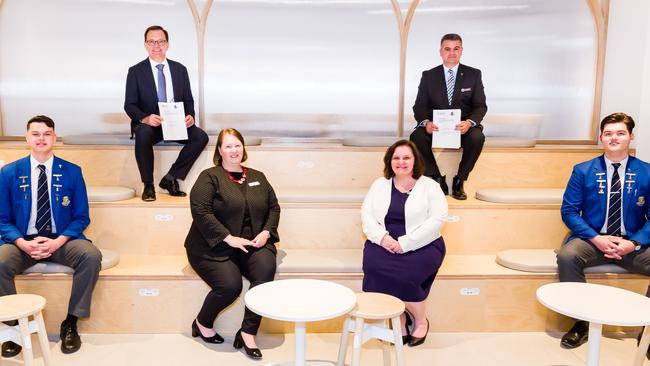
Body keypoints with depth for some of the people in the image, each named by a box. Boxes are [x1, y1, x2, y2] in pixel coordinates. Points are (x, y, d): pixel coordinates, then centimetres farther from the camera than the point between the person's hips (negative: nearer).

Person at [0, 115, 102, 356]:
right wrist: (23, 243, -16)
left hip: (61, 240, 0)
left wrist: (58, 242, -16)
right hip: (23, 241, 1)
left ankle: (70, 323, -14)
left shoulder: (72, 172, 3)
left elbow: (81, 217, 2)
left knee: (91, 255, -30)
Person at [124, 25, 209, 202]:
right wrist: (145, 118, -25)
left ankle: (170, 178, -12)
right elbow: (129, 105, -3)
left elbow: (188, 100, 12)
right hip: (148, 124, -3)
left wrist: (190, 116, -12)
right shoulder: (135, 71, 2)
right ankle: (148, 185, -21)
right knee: (143, 134, -37)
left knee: (201, 136, -24)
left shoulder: (180, 69, 10)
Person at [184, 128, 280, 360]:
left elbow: (274, 207, 16)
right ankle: (202, 323, 7)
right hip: (215, 246, -4)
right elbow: (200, 210, -11)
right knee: (230, 285, -26)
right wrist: (229, 238, -18)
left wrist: (266, 232, -4)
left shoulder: (258, 177, 17)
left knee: (266, 267, -27)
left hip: (252, 243, 4)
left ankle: (248, 333, -17)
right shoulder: (209, 177, 1)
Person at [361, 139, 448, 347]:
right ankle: (400, 318, -8)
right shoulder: (379, 185, 12)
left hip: (421, 246, -2)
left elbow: (437, 219, -9)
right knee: (375, 266, -29)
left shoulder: (429, 186, 3)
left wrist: (405, 243, -18)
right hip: (384, 245, 3)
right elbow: (366, 215, 5)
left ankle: (420, 320, 0)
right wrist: (382, 237, -15)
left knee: (403, 273, -31)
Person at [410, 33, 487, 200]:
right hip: (435, 126, 0)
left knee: (477, 137, -33)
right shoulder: (428, 76, 7)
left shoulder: (473, 74, 6)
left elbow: (480, 106, 1)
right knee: (416, 136, -30)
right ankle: (437, 179, -12)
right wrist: (426, 123, -23)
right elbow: (419, 106, 1)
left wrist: (470, 122, -22)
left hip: (463, 126, 0)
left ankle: (459, 181, -13)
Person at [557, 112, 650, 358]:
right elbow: (569, 210, 0)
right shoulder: (583, 171, 2)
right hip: (593, 240, 0)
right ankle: (582, 321, -13)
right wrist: (596, 238, -15)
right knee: (567, 256, -32)